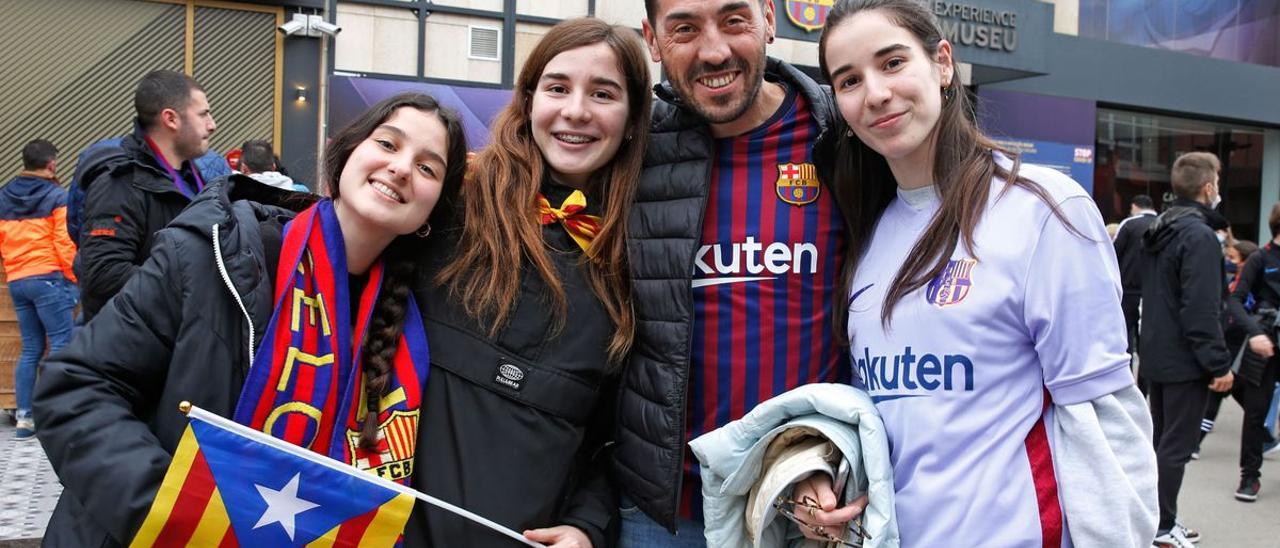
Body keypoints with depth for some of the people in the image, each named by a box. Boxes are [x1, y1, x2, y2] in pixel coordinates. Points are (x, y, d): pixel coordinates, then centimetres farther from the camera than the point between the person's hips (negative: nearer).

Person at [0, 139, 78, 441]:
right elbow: (65, 243, -11)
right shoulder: (57, 197, -6)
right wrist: (75, 279, -6)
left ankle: (24, 418, 11)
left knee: (30, 349, 12)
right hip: (49, 279, -6)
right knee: (61, 347, -4)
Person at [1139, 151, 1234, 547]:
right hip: (1185, 360, -9)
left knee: (1160, 441, 17)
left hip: (1155, 355, 9)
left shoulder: (1159, 231, 10)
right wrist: (1219, 364, -19)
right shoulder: (1200, 236, -17)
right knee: (1176, 446, -1)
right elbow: (1202, 310, -22)